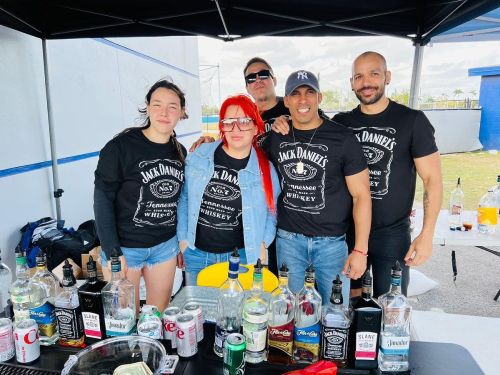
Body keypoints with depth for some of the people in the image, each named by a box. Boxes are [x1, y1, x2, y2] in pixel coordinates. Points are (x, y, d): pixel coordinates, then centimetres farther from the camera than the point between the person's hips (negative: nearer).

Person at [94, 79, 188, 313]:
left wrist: (182, 241, 9)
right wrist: (111, 252, -15)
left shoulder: (179, 151, 4)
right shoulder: (121, 146, -13)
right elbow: (103, 200, -12)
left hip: (165, 245, 5)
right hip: (124, 247, -4)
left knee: (160, 316, 17)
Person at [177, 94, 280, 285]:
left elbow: (271, 212, 5)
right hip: (196, 253, 1)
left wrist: (263, 244, -7)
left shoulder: (265, 169, -4)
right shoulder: (199, 156, -3)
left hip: (242, 255, -1)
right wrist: (182, 239, 2)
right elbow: (185, 198, 3)